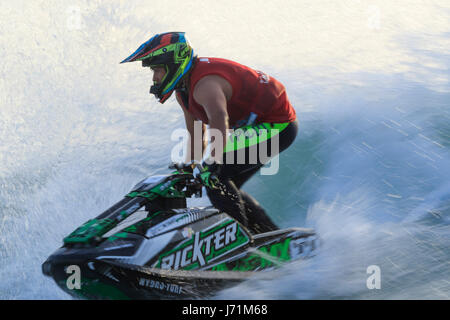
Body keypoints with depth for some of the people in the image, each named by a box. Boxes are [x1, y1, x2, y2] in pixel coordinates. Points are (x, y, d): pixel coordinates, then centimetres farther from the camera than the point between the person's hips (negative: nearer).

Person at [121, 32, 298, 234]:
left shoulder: (205, 84, -26)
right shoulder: (183, 90, 7)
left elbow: (219, 119, -46)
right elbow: (196, 135, 17)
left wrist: (215, 165, -53)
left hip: (277, 126, -10)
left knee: (214, 178, -17)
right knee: (226, 187, 12)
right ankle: (273, 236, 20)